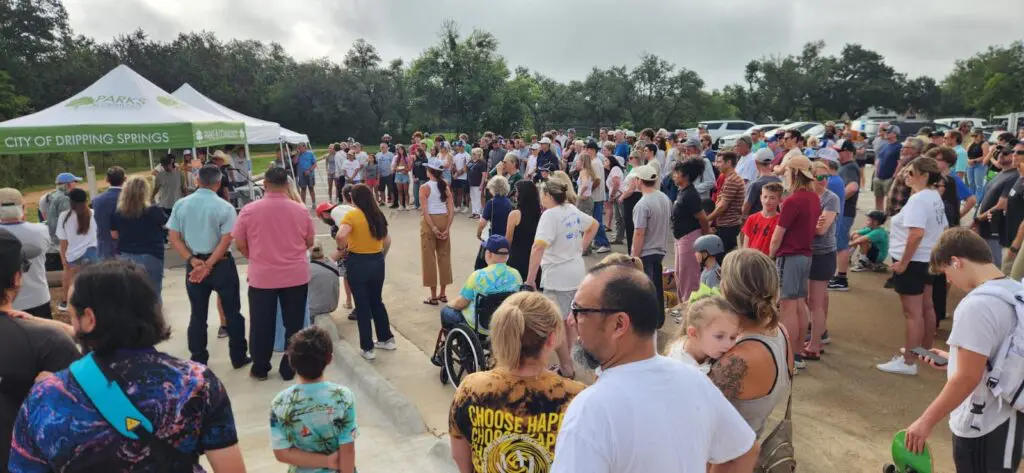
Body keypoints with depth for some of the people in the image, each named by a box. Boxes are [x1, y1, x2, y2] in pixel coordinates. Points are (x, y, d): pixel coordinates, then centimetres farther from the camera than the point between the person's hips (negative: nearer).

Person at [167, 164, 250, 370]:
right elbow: (226, 241, -17)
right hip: (221, 265, -3)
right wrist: (208, 265, -15)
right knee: (232, 313, 10)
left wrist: (193, 261, -8)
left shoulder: (181, 205, 0)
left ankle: (198, 361, 20)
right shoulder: (225, 207, -11)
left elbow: (174, 238, -3)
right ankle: (238, 357, 17)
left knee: (198, 315, 13)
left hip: (193, 264, 3)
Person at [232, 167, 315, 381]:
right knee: (294, 324, 12)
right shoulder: (300, 210, -6)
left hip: (262, 277, 0)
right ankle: (289, 369, 20)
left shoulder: (249, 210, -9)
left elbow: (240, 244, 0)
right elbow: (309, 242, 5)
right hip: (296, 276, 1)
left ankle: (260, 369, 25)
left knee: (262, 325, 13)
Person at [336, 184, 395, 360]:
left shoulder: (352, 215, -13)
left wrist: (342, 247, -10)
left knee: (362, 306, 5)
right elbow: (387, 241, 11)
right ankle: (387, 339, 30)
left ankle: (367, 348, 11)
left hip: (358, 263, -5)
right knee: (376, 301, 21)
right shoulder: (378, 215, 5)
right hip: (377, 262, 5)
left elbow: (340, 236, -29)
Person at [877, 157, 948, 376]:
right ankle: (926, 351, 35)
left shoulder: (918, 199, -22)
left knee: (912, 312, -5)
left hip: (913, 261, -10)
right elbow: (942, 229, 17)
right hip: (927, 259, 10)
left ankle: (909, 362, 0)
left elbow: (917, 233, -31)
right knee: (926, 306, 20)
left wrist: (903, 262, -24)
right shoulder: (935, 197, 9)